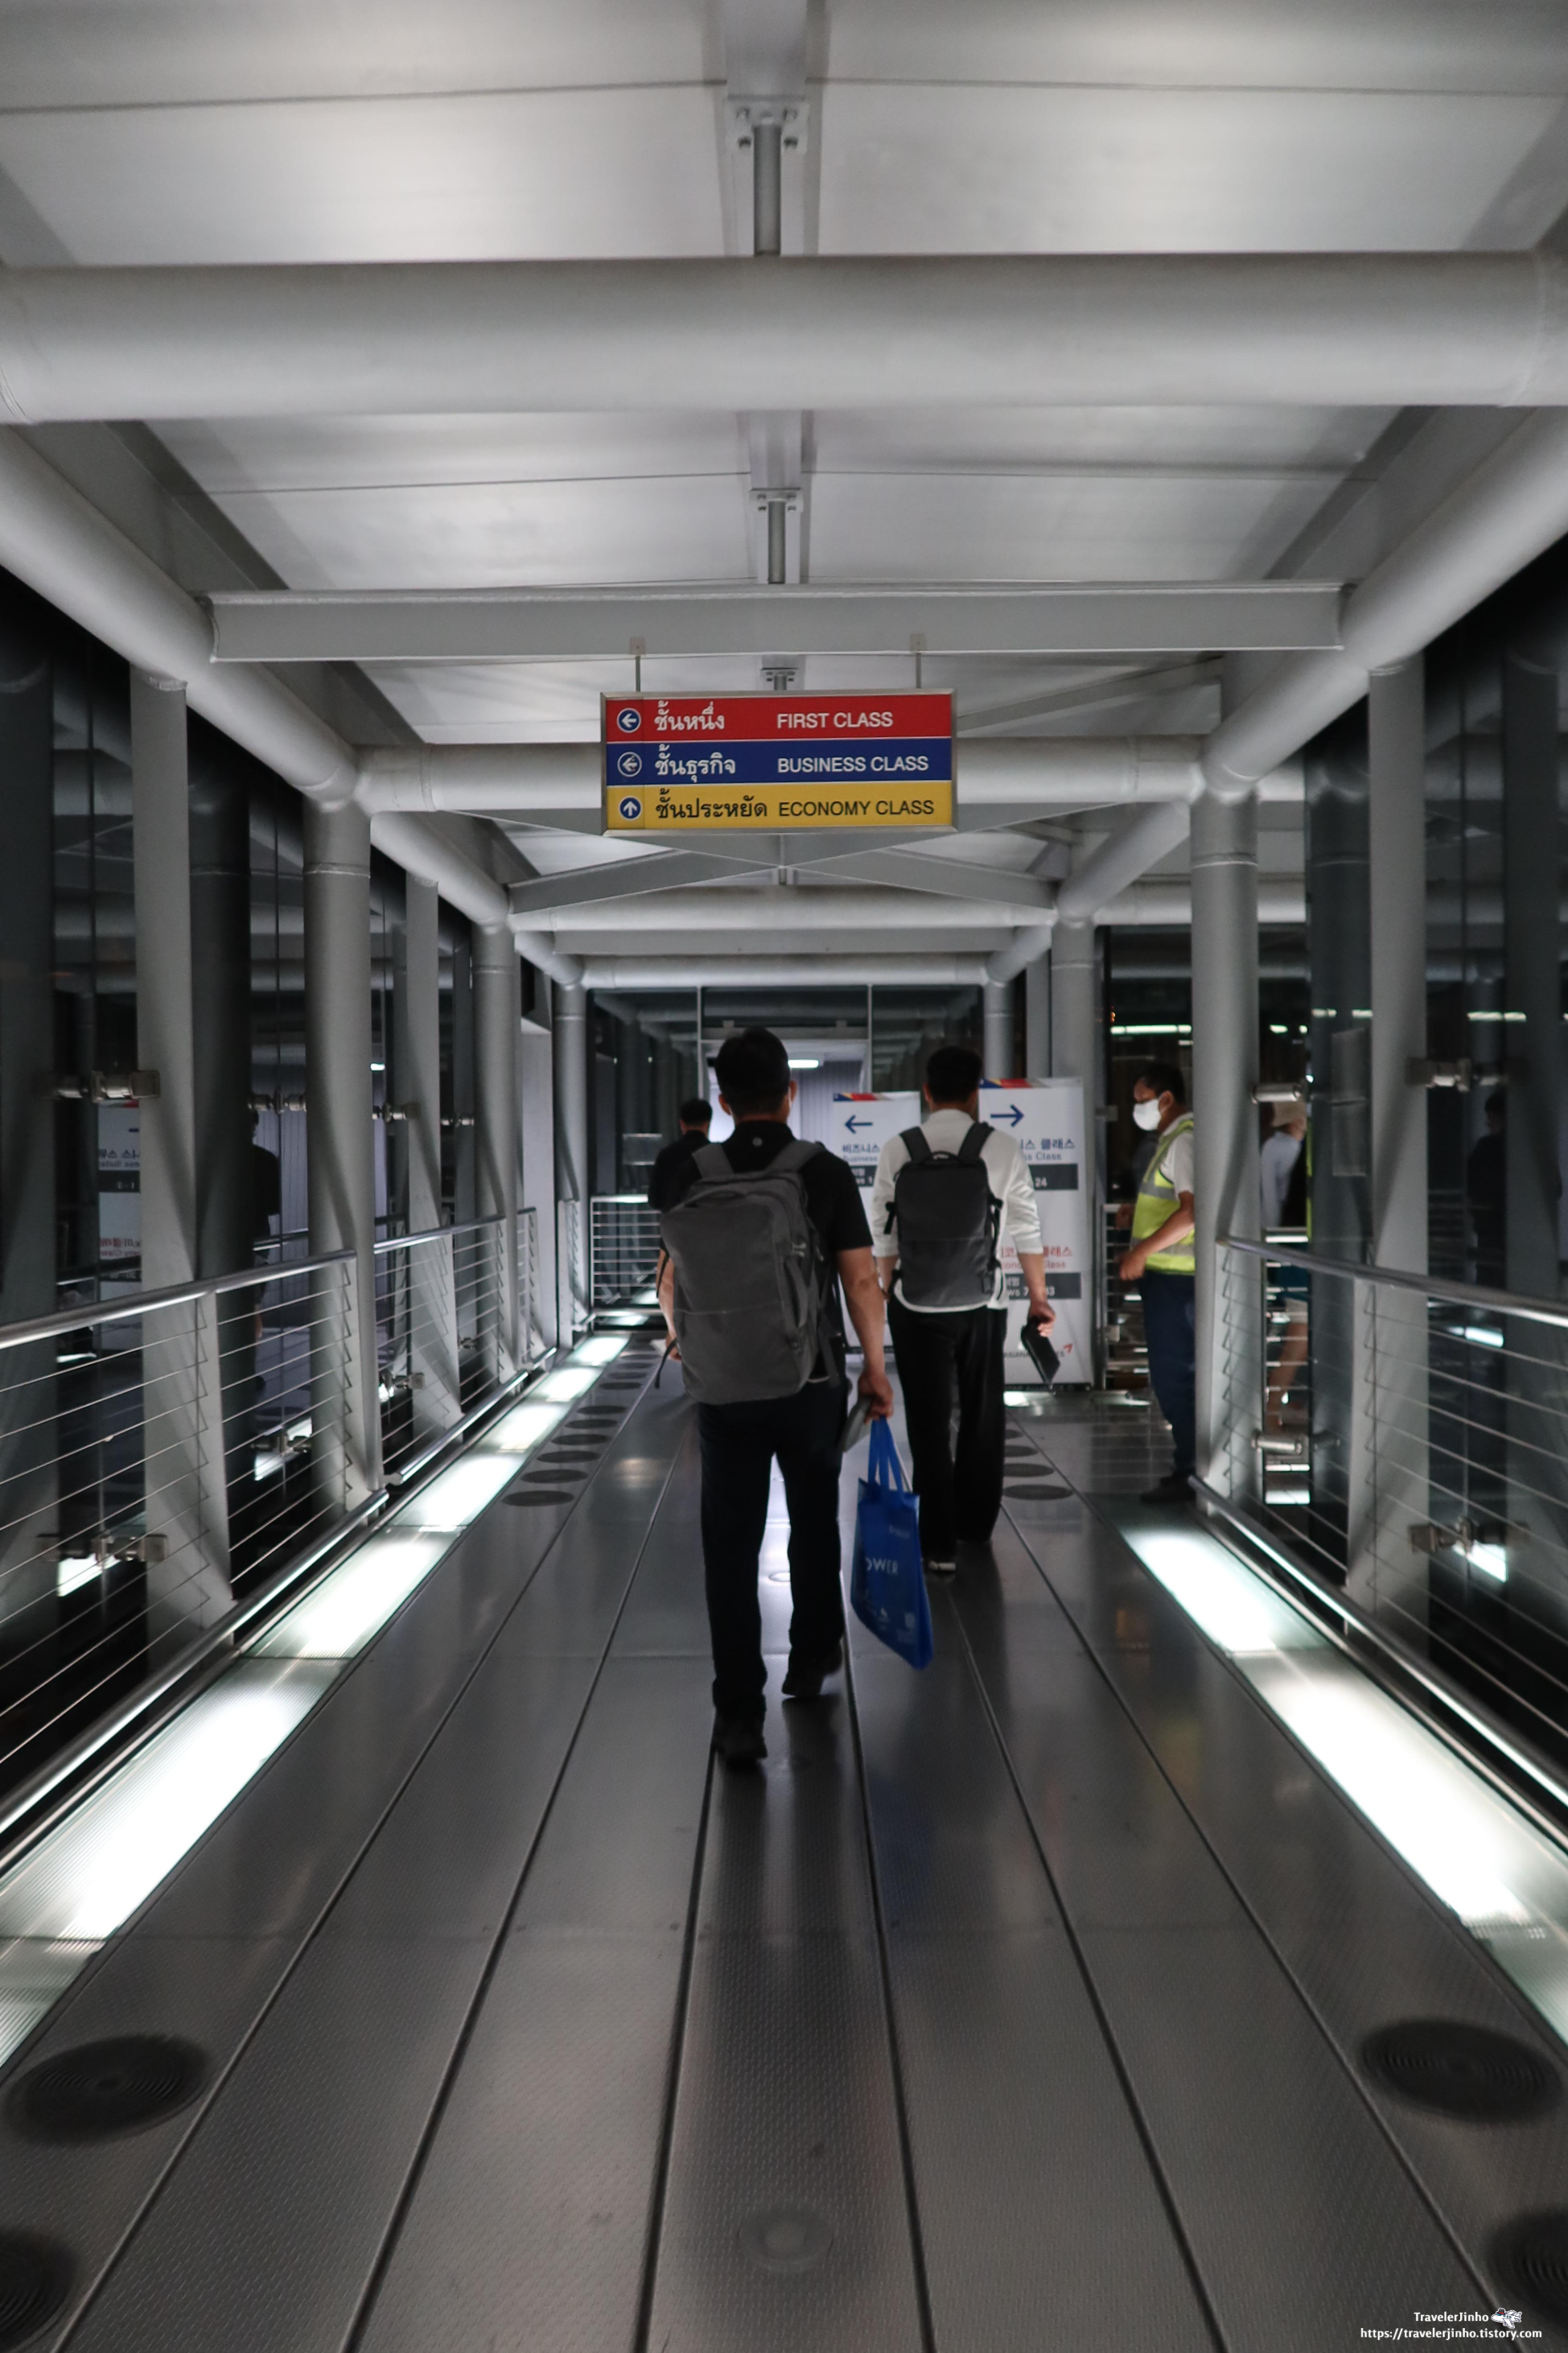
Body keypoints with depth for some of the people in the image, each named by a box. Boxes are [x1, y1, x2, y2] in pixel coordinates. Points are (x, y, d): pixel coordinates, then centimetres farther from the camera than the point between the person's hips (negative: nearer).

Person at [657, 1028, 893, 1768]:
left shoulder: (693, 1177, -3)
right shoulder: (826, 1174, -7)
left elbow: (672, 1283, 4)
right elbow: (861, 1279, -8)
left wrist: (684, 1345, 24)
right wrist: (875, 1368, 4)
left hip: (721, 1388, 0)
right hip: (810, 1385, 0)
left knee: (730, 1544, 4)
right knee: (813, 1521, 20)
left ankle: (738, 1712, 2)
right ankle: (811, 1658, 37)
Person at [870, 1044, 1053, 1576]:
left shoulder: (896, 1150, -4)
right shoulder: (999, 1148, -6)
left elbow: (884, 1237, 0)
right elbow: (1026, 1230, -1)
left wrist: (888, 1294, 14)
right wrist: (1038, 1295, 10)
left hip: (916, 1308, 0)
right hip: (981, 1307, 1)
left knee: (929, 1424, 6)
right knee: (982, 1418, 18)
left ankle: (939, 1545, 7)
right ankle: (976, 1525, 31)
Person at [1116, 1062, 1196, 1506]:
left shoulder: (1185, 1140, -15)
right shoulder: (1171, 1139, 18)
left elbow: (1193, 1210, -25)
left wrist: (1142, 1251, -23)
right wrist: (1139, 1210, 14)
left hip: (1173, 1276, -10)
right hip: (1164, 1274, 11)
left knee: (1173, 1374, -6)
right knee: (1174, 1373, 14)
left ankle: (1189, 1474, 1)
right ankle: (1190, 1465, 22)